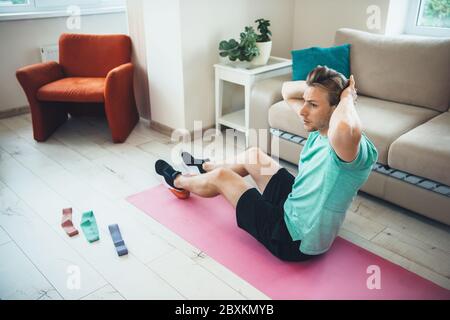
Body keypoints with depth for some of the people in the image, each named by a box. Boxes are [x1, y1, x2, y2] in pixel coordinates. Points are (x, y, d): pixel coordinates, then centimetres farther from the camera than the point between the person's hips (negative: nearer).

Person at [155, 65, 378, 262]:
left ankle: (178, 181, 38)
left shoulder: (354, 148, -32)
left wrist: (347, 97, -36)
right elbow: (287, 91, 6)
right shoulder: (319, 128, -8)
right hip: (294, 204, 8)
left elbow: (346, 129, -58)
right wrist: (318, 85, -13)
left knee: (220, 177, 3)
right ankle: (205, 166, 53)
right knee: (253, 154, 21)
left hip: (296, 240, -8)